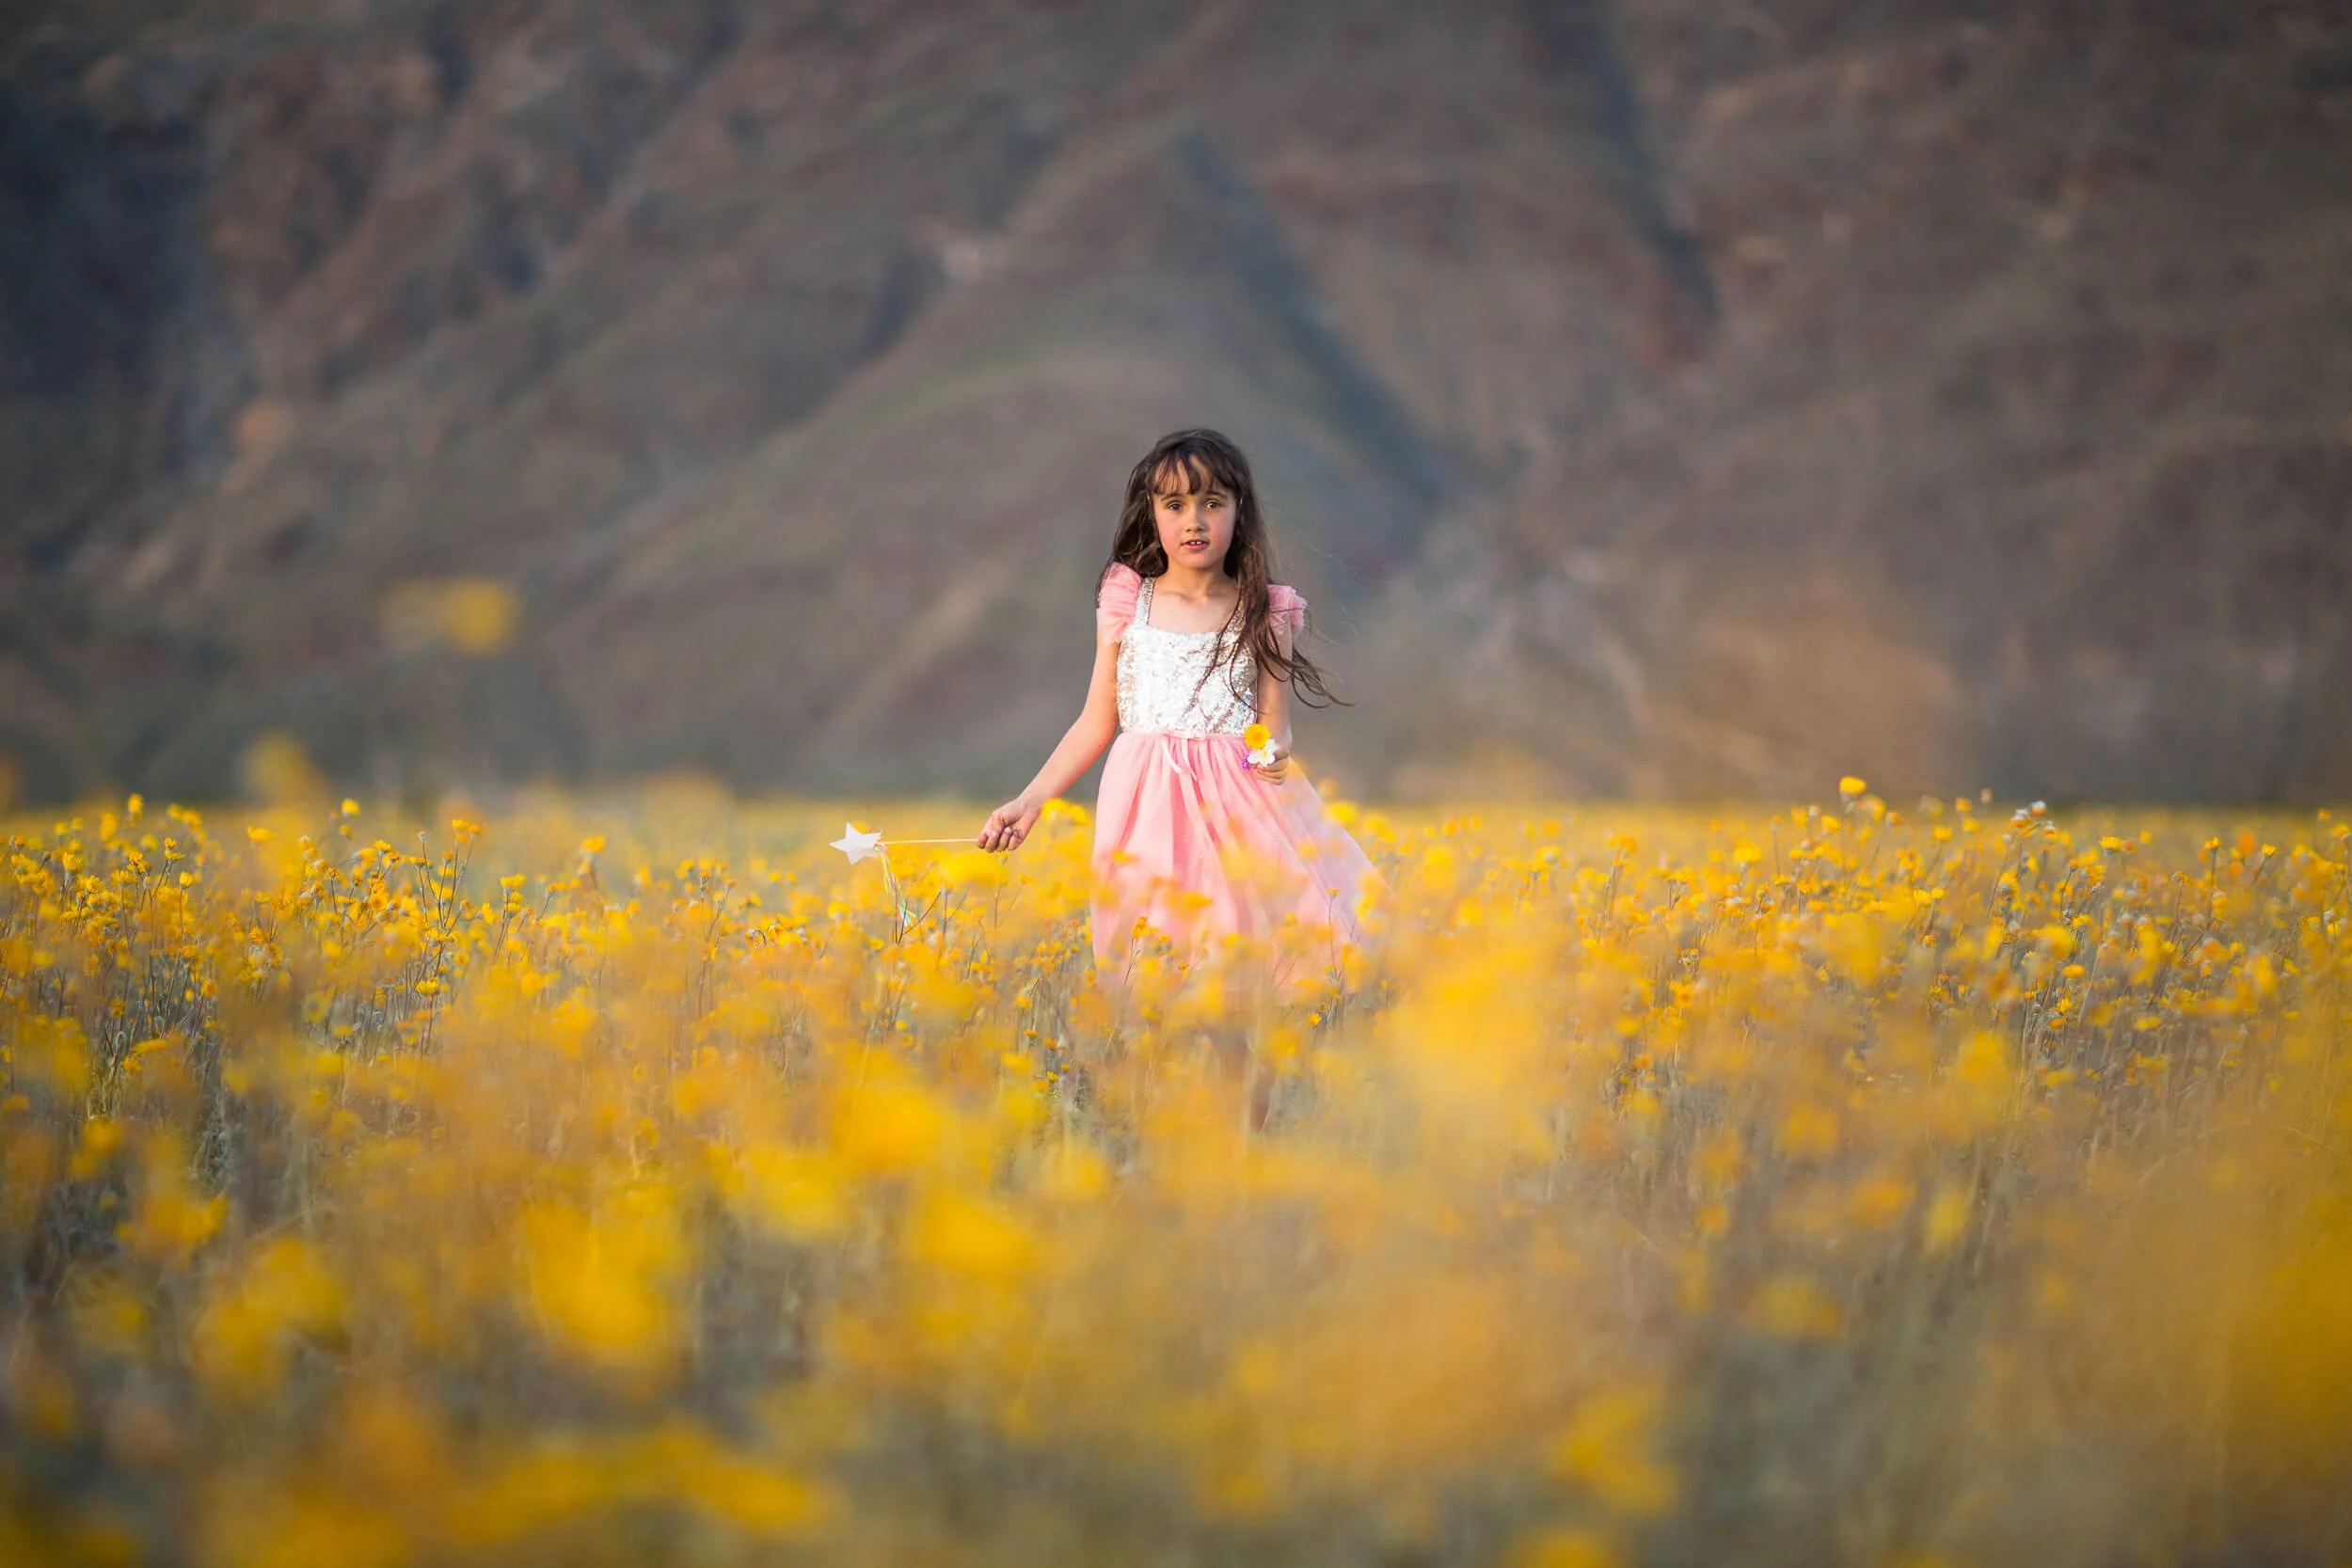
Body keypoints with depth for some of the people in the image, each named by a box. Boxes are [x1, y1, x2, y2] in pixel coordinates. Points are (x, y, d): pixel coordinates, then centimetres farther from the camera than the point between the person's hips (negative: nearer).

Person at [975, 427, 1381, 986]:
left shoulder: (1265, 614, 3)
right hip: (1149, 808, 0)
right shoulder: (1126, 603, 5)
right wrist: (1029, 802, 4)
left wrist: (1276, 752, -17)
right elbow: (1097, 723, 10)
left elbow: (1275, 727, 6)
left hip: (1238, 801, 0)